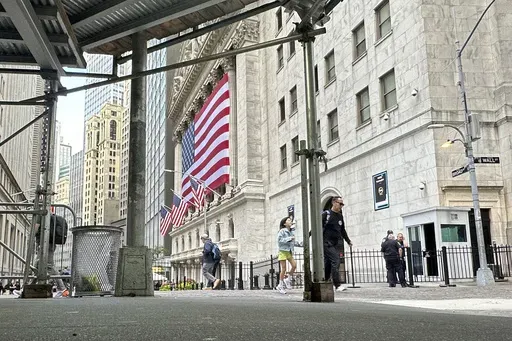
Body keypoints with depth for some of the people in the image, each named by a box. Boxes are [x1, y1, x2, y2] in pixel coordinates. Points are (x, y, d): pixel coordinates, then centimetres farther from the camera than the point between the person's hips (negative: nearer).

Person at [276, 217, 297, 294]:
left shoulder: (291, 232, 11)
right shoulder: (282, 231, -8)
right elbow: (279, 240, -17)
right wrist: (289, 238, -19)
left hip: (289, 252, 6)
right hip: (283, 251, -6)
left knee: (294, 265, -10)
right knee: (283, 269, -4)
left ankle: (288, 280, 11)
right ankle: (281, 285, 8)